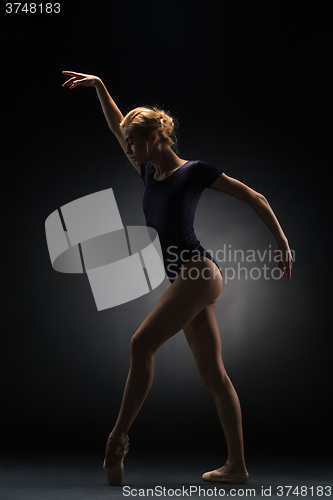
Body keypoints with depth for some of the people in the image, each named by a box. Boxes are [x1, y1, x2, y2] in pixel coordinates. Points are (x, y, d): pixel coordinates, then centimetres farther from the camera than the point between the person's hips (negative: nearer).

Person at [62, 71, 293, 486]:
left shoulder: (193, 171, -2)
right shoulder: (150, 174, 18)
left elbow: (254, 198, -1)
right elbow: (118, 128, 28)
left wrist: (284, 245, -4)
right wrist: (99, 87, 26)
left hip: (199, 274, -8)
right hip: (188, 279, 8)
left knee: (141, 344, -15)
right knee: (214, 375, 5)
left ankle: (119, 436, -7)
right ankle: (237, 466, 8)